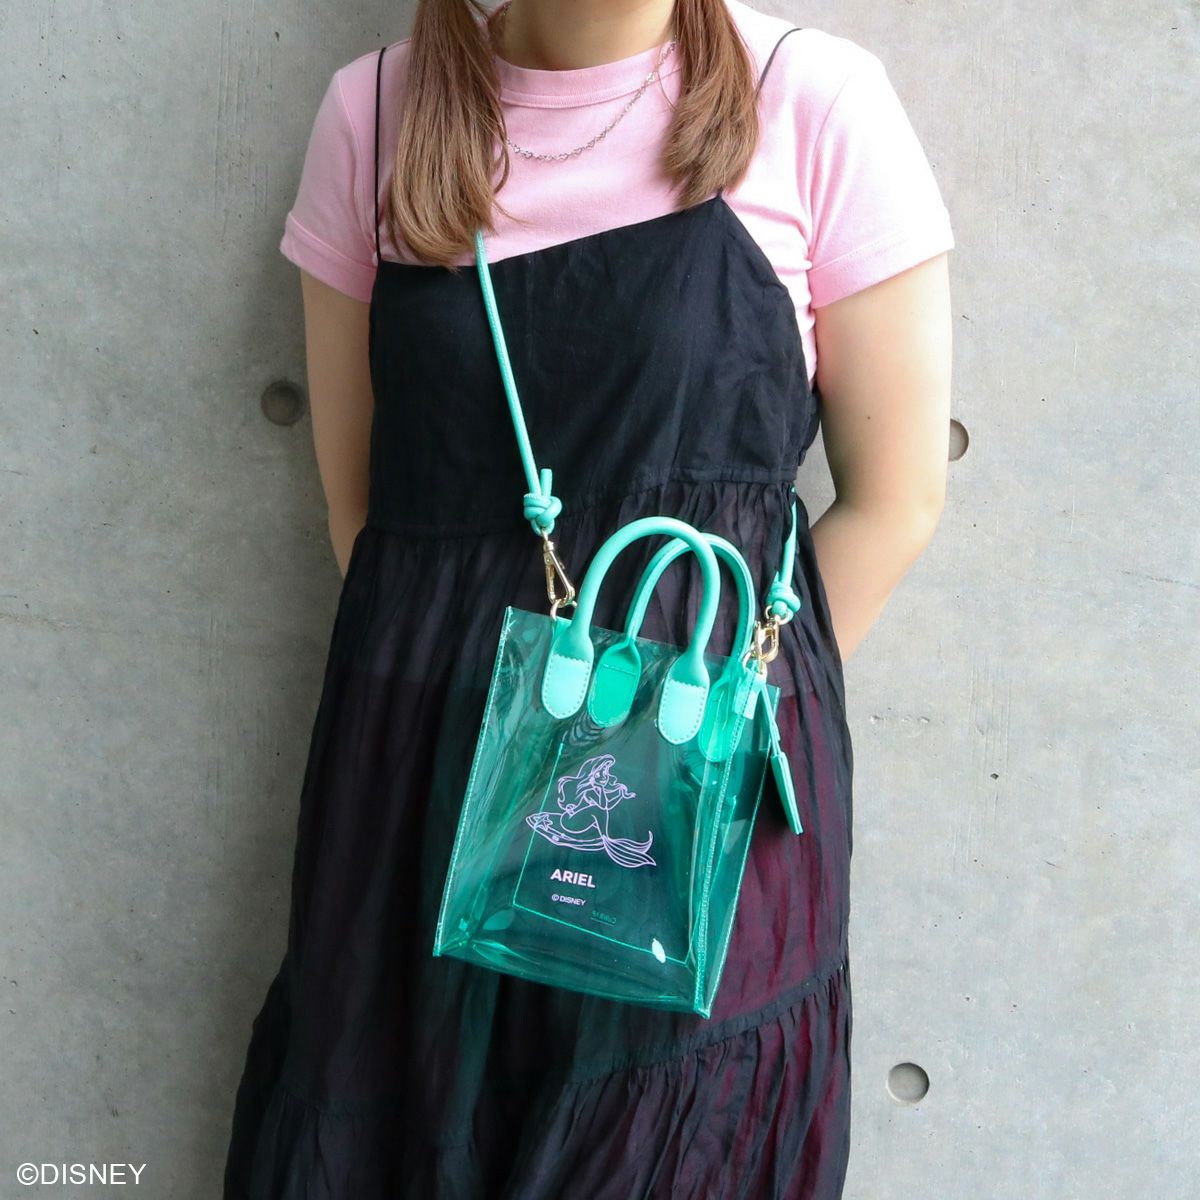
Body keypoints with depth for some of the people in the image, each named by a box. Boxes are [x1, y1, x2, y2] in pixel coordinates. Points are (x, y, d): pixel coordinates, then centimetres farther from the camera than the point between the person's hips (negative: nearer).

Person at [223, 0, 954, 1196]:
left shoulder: (813, 100, -7)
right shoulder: (376, 109, 1)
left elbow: (894, 502, -2)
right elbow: (354, 492, 8)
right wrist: (463, 693, 4)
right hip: (425, 782, 2)